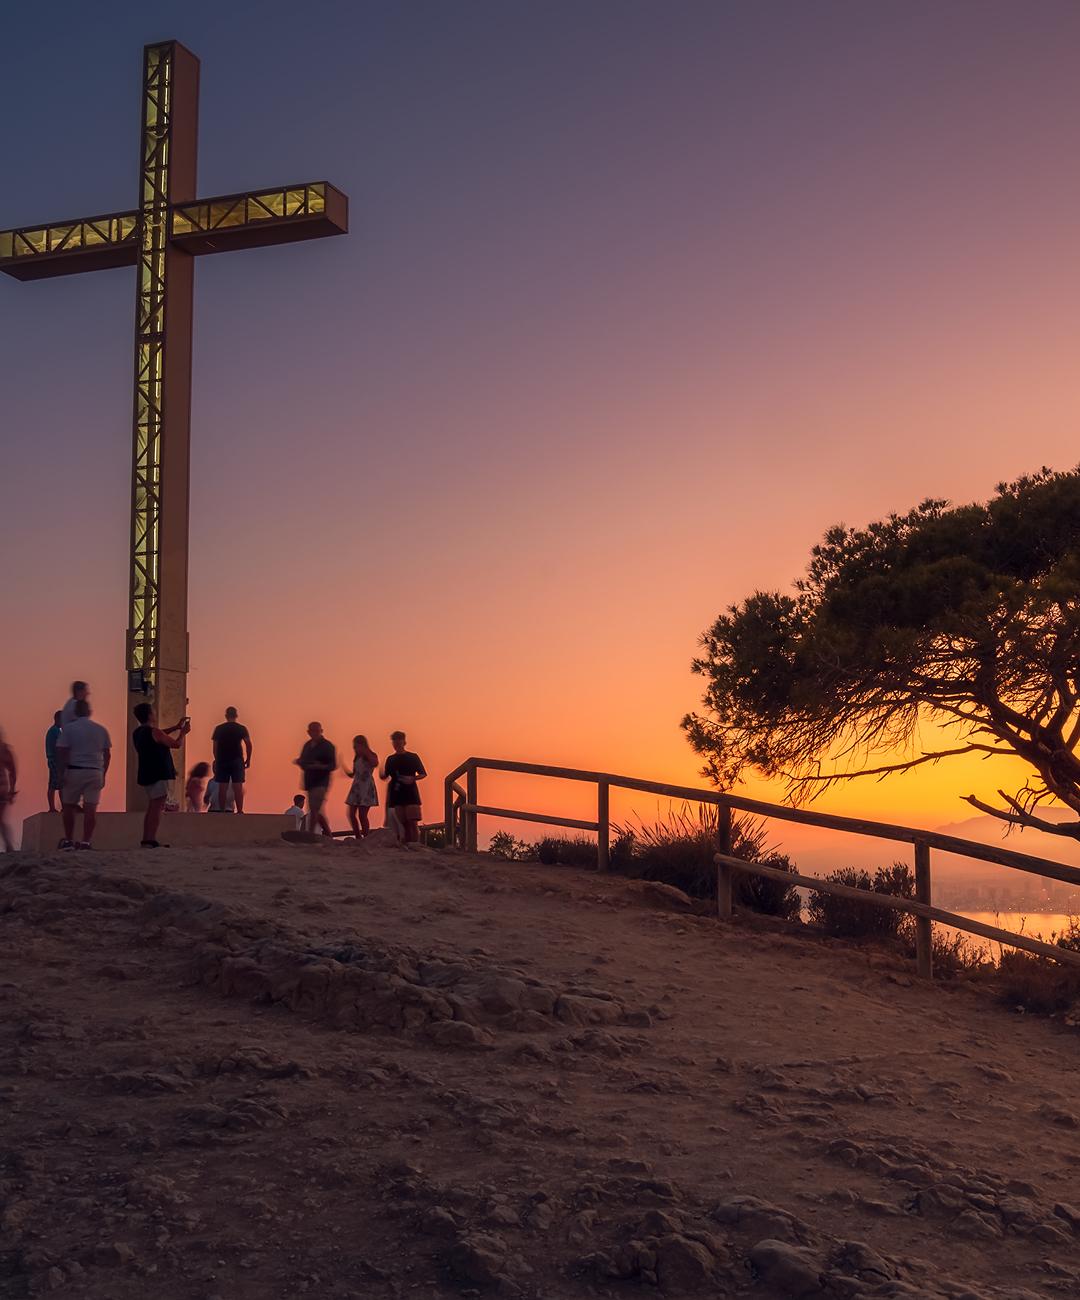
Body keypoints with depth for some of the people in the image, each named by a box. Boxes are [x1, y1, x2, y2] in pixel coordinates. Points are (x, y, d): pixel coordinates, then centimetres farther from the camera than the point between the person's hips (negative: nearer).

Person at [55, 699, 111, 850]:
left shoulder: (69, 728, -2)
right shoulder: (101, 729, 7)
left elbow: (62, 752, -8)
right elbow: (107, 754, 9)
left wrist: (62, 774, -5)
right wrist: (104, 774, 15)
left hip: (74, 770, -2)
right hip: (95, 772, 2)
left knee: (68, 806, 10)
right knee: (91, 808, -1)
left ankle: (69, 840, 12)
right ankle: (86, 842, -5)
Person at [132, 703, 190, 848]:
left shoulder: (137, 733, 10)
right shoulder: (154, 732, -16)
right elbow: (176, 744, -9)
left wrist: (176, 728, 25)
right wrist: (183, 732, 9)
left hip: (146, 775, 9)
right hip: (159, 775, -9)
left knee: (151, 808, 16)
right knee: (156, 808, -8)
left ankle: (146, 839, 16)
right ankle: (151, 840, -12)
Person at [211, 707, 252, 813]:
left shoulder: (219, 728, 5)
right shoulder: (242, 728, 1)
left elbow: (215, 746, 4)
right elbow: (248, 744, -6)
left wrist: (216, 760, 14)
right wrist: (248, 759, 2)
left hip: (222, 761, 1)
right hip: (237, 761, -1)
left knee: (222, 788, 5)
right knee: (238, 787, -3)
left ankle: (221, 811, 5)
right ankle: (239, 812, -8)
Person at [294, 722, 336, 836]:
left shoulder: (327, 746, -6)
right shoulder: (308, 746, 14)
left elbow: (333, 765, -10)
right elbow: (303, 762, 22)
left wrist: (320, 766, -27)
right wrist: (298, 762, -2)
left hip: (321, 782, -8)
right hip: (310, 782, 8)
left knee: (314, 810, -15)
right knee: (316, 811, 13)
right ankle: (327, 832, 26)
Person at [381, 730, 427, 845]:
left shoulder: (413, 757, 4)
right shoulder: (391, 759, 13)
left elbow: (423, 774, 5)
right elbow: (385, 776, 15)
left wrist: (413, 778, -14)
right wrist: (381, 774, -8)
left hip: (411, 794, -3)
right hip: (397, 795, 3)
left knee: (413, 822, -12)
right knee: (403, 824, 2)